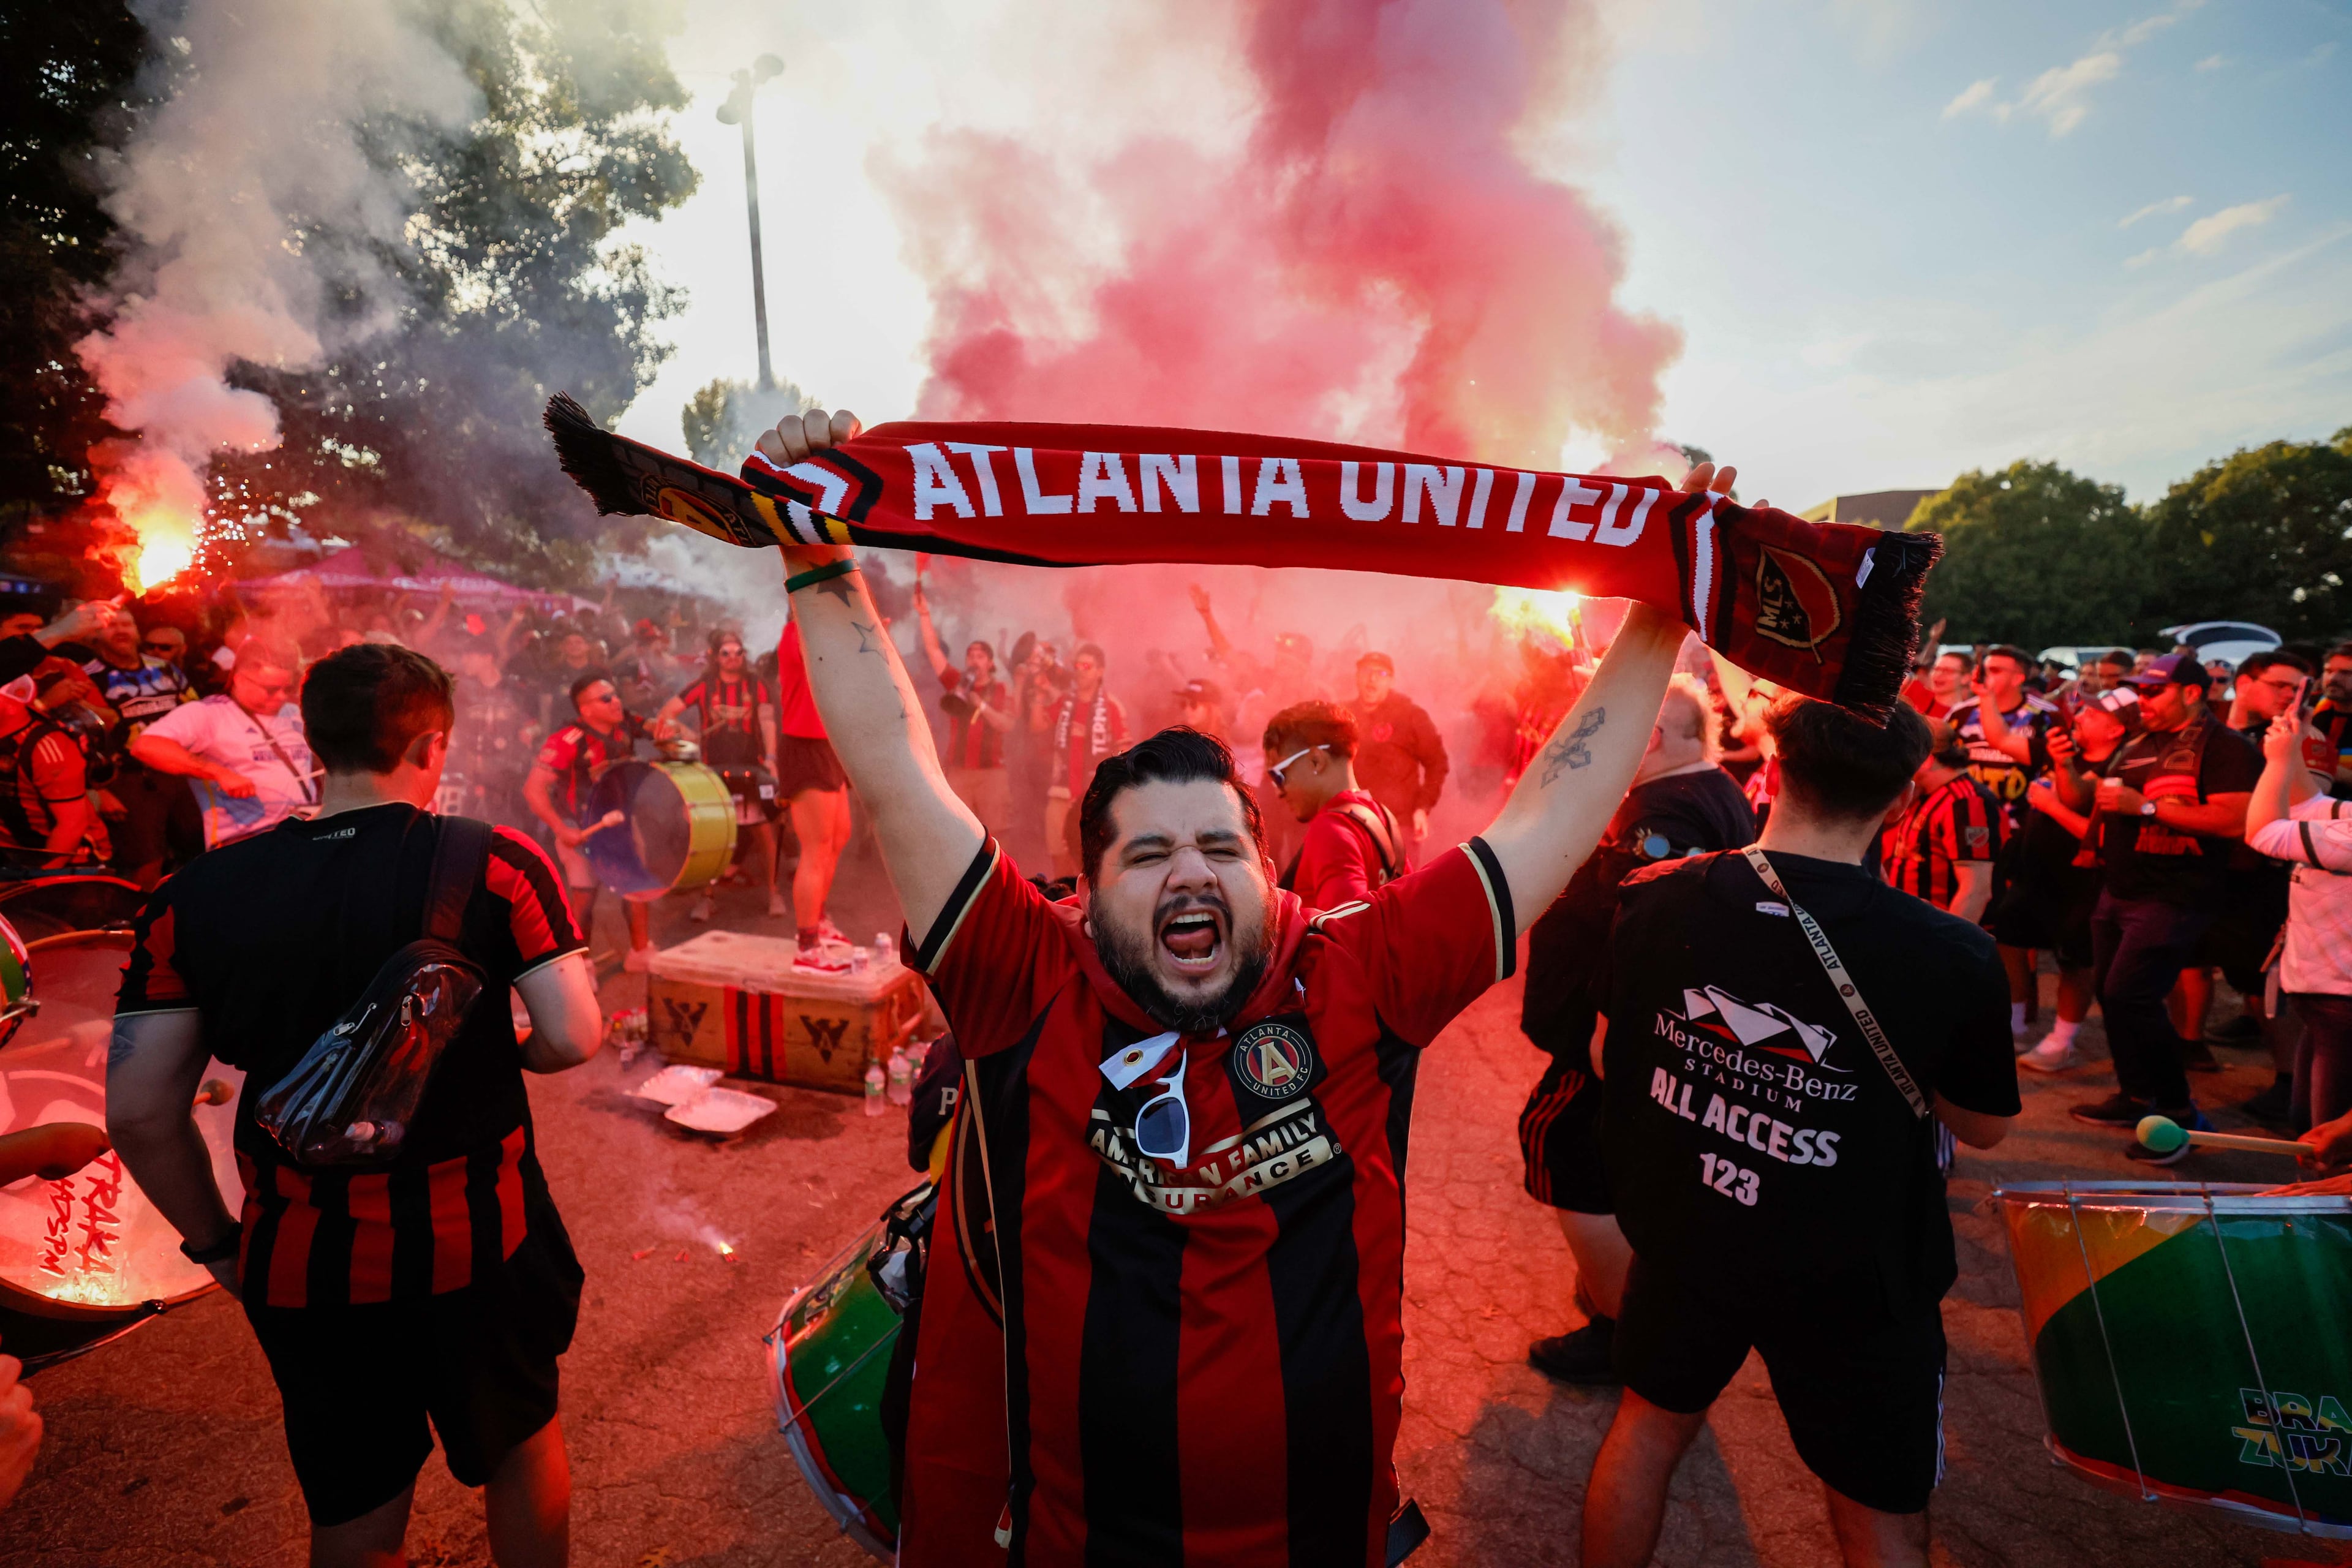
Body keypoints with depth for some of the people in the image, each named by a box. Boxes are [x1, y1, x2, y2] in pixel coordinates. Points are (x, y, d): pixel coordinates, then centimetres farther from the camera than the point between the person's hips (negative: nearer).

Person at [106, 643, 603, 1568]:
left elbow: (139, 1112, -6)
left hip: (301, 1264, 3)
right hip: (478, 1244, -2)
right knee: (521, 1443, 26)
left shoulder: (195, 895, -7)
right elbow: (574, 1039, -21)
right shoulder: (492, 862, -16)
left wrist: (215, 1243, 8)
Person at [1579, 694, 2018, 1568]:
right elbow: (1983, 1128, -5)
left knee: (1649, 1423, 28)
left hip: (1682, 1240, 3)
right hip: (1852, 1280, -2)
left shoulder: (1653, 900, -18)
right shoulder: (1954, 958, -25)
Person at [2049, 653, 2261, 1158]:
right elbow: (2080, 800, 14)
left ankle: (2178, 1112, 1)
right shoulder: (2134, 747, 14)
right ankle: (2135, 1097, 25)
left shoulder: (2223, 748, -9)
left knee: (2129, 995, -13)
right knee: (2110, 992, 12)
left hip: (2172, 899, -8)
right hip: (2118, 891, 8)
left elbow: (2233, 820, -20)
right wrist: (2066, 766, -4)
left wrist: (2144, 805, -21)